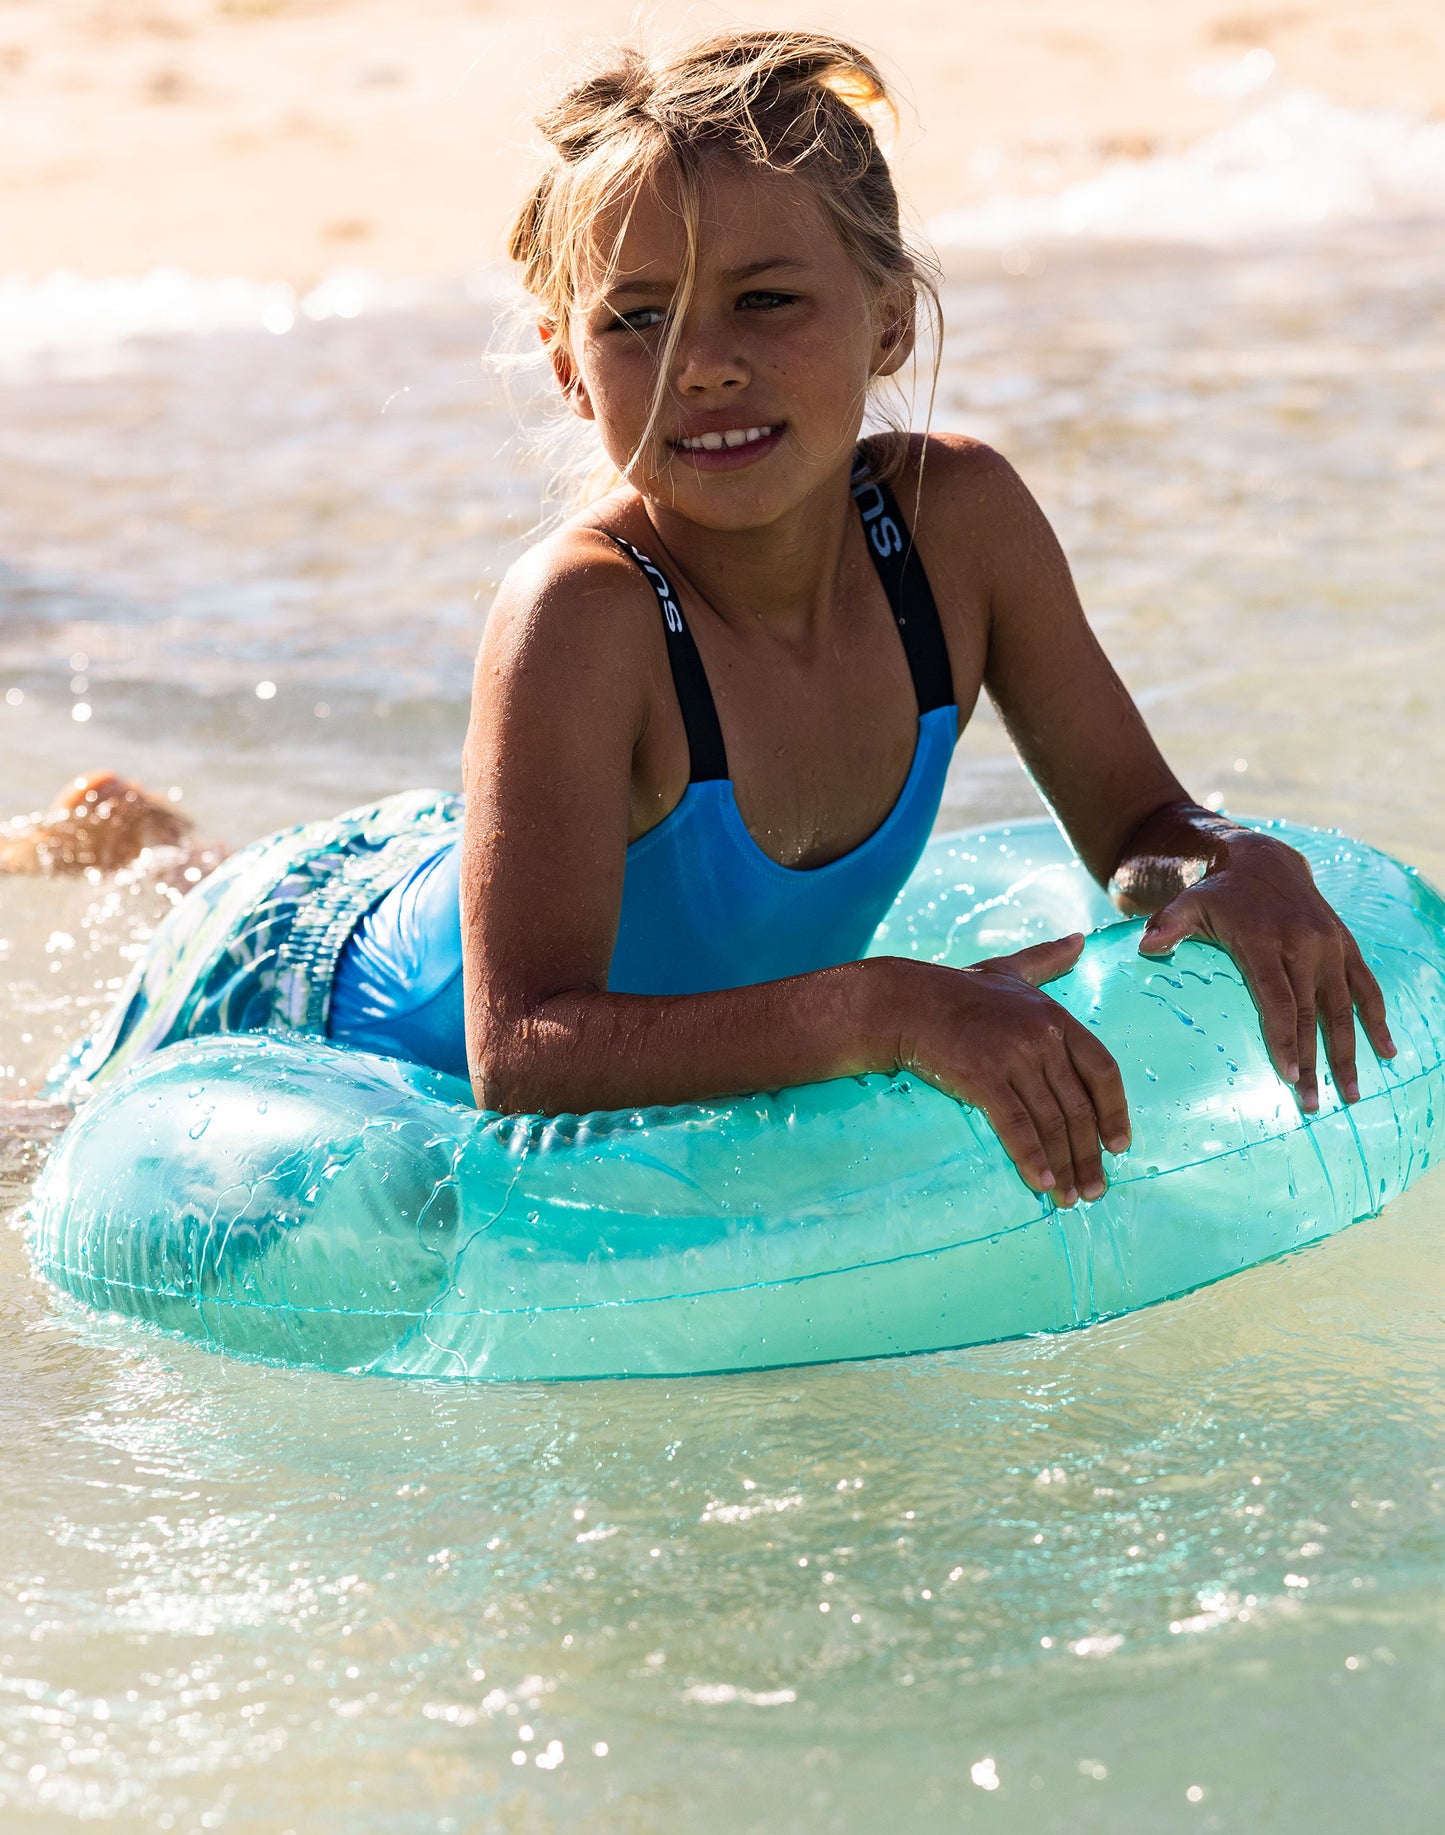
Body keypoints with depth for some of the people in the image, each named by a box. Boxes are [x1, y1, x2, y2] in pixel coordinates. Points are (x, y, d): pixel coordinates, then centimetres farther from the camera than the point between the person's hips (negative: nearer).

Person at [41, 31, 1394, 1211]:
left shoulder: (958, 517, -23)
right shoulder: (578, 618, -39)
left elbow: (1136, 820, -11)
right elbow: (521, 1055, -45)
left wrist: (1233, 865, -34)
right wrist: (887, 1010, -55)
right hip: (325, 1017, -5)